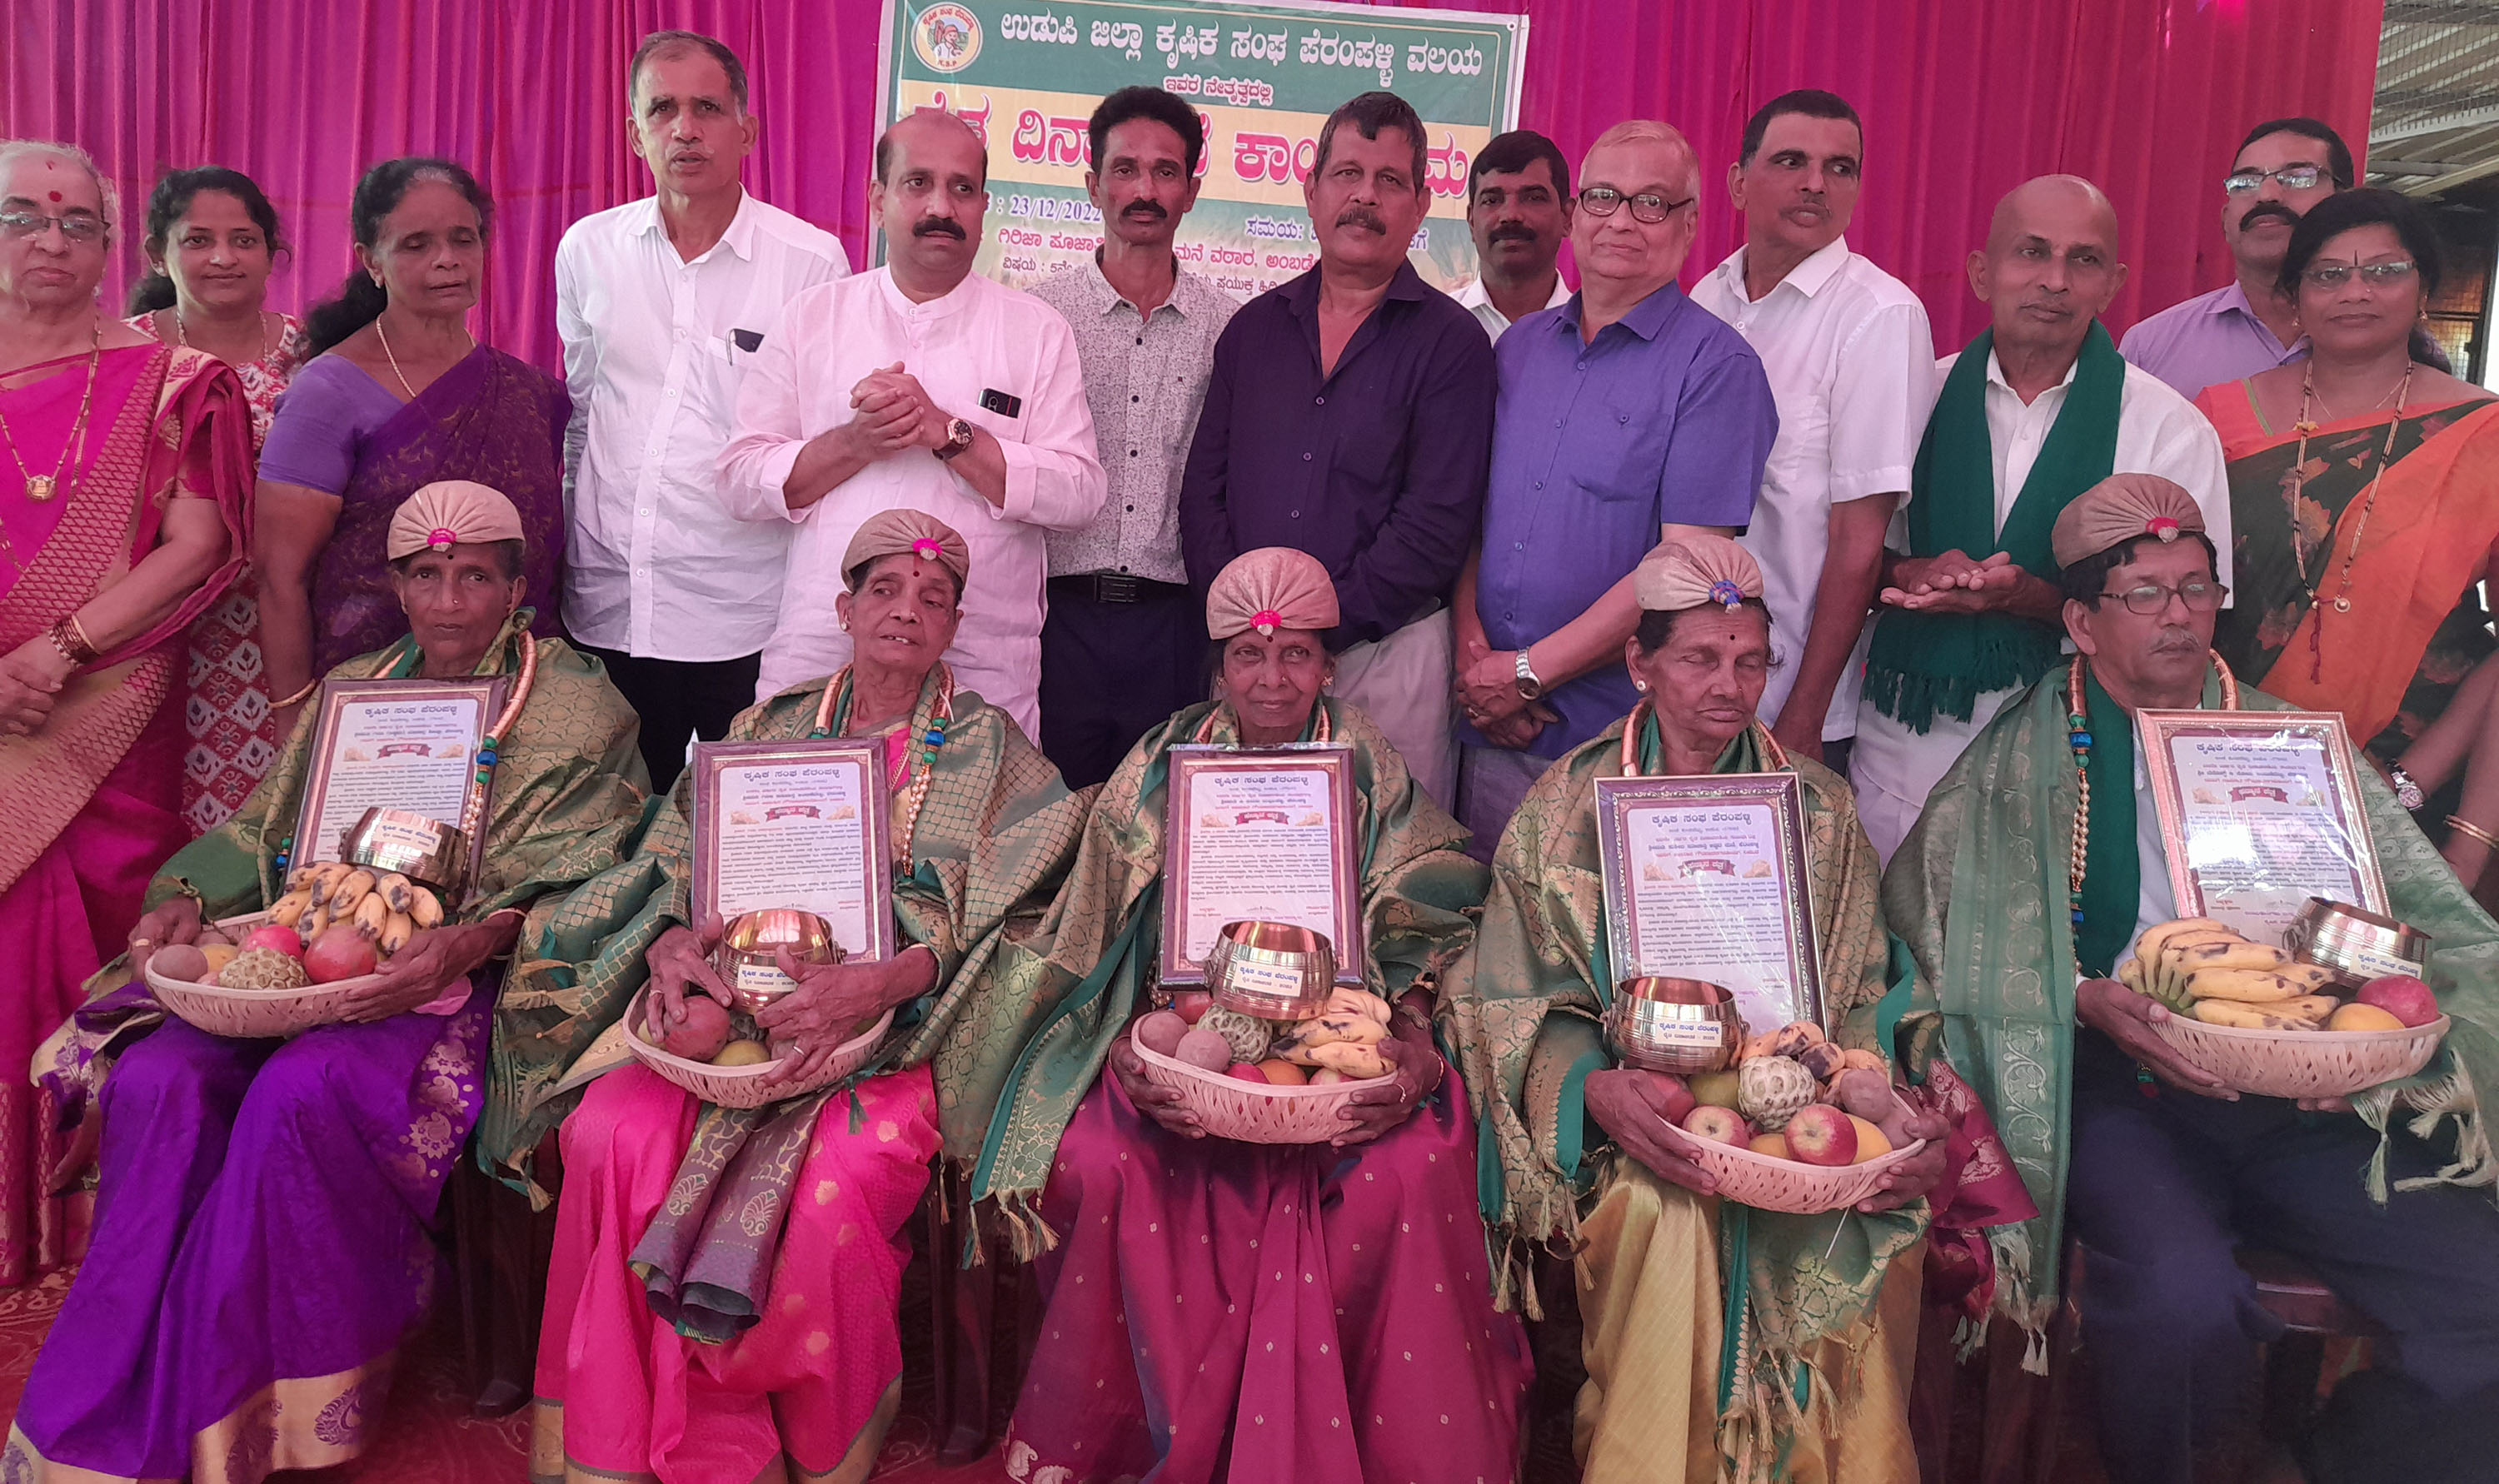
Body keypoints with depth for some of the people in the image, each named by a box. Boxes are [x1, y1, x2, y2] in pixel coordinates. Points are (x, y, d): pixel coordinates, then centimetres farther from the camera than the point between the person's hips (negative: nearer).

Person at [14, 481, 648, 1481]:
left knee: (299, 1091, -33)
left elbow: (569, 885, -5)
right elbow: (262, 833, 20)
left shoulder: (576, 710, 4)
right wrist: (190, 900, -2)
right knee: (157, 1079, -23)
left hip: (460, 978, -5)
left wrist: (472, 941, -24)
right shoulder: (353, 690, 21)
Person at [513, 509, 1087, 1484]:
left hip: (901, 1028, -3)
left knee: (839, 1181, -31)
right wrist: (670, 940, -13)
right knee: (610, 1133, -24)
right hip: (737, 1001, 3)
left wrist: (879, 983, -22)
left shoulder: (990, 750, 9)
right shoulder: (770, 729, 18)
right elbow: (674, 868, 12)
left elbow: (1008, 925, -4)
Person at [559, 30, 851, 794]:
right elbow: (579, 411, 17)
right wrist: (573, 539, 17)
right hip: (608, 603, 4)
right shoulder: (587, 249, 7)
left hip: (747, 613, -3)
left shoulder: (812, 260, -4)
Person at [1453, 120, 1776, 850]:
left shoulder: (1716, 365, -7)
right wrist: (1473, 653, -6)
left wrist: (1528, 674, -13)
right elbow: (1474, 515, 12)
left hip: (1621, 734, -5)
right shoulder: (1521, 345, 12)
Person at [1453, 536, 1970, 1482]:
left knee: (1864, 1234, -27)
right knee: (1665, 1209, -32)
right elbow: (1519, 1006, 0)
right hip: (1638, 1117, -1)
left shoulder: (1821, 810, 12)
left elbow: (1864, 1003, 9)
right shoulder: (1568, 809, 5)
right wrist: (1597, 1088, -19)